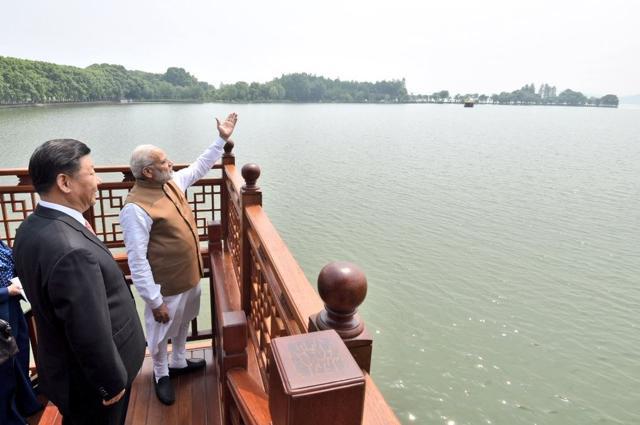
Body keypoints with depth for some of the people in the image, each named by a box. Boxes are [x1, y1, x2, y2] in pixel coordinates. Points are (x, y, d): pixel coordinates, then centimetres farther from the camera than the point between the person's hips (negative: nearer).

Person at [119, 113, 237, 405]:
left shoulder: (172, 183, -3)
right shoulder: (136, 208, -27)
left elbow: (200, 167, 15)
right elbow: (137, 261, -25)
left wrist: (221, 139, 12)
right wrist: (154, 300, -22)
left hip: (190, 276, 8)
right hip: (166, 286, -8)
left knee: (183, 323, 27)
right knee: (161, 333, 17)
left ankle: (179, 362, 50)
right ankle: (161, 375, 41)